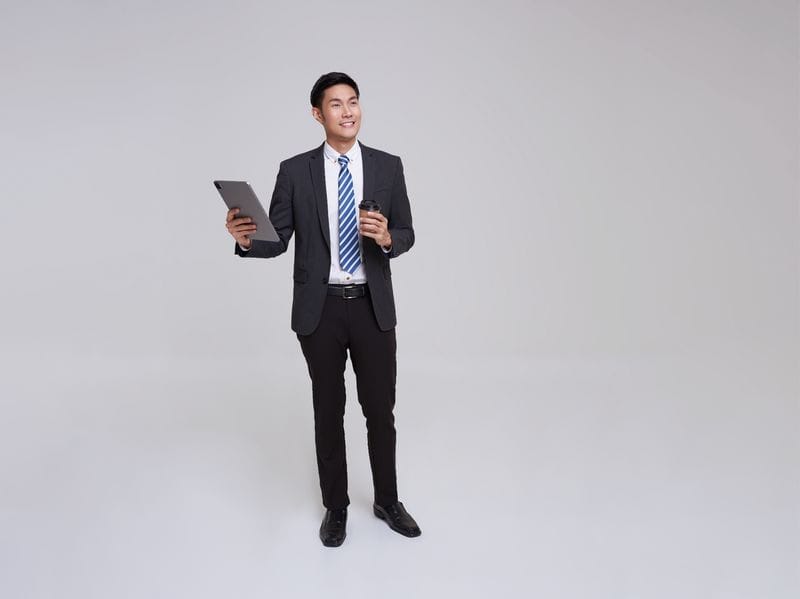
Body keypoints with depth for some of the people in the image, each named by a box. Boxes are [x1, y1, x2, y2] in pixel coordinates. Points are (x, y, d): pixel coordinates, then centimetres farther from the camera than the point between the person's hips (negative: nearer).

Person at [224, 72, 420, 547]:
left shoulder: (388, 166, 2)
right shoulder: (295, 171, -1)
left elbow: (407, 235, 2)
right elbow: (277, 240, -3)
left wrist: (387, 237, -21)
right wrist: (245, 238, -25)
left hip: (374, 308, 1)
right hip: (320, 309, 0)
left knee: (381, 410, 10)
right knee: (329, 411, 11)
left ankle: (387, 501, 32)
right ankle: (336, 507, 30)